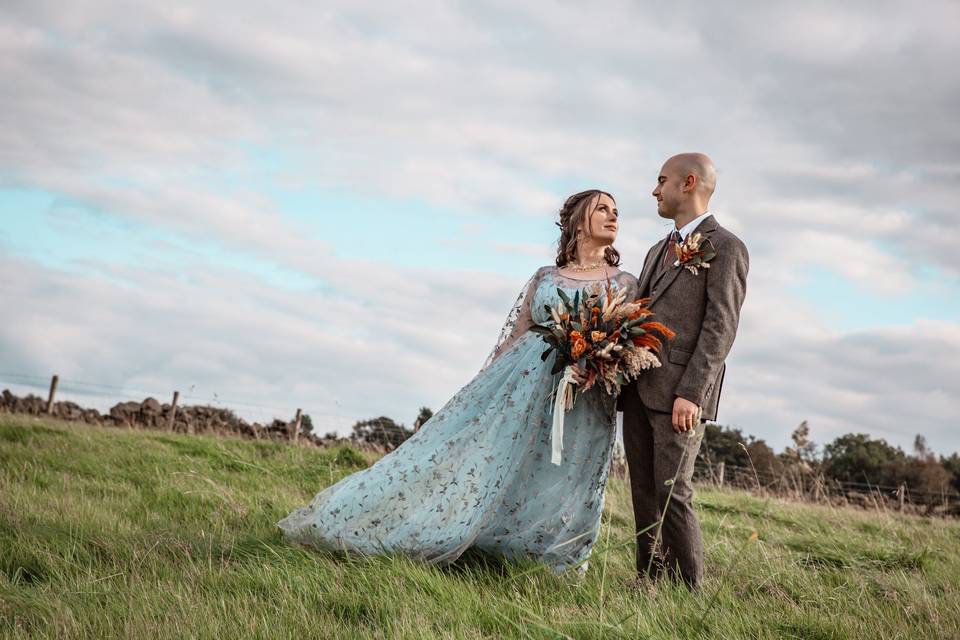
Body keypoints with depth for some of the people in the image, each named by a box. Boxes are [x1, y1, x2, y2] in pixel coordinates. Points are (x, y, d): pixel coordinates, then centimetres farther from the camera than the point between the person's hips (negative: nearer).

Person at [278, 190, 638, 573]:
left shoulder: (625, 284, 10)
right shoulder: (544, 278, 14)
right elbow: (511, 338, 13)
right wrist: (486, 394, 6)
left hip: (581, 416, -1)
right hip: (519, 392, 1)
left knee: (556, 504, -4)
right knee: (464, 456, -4)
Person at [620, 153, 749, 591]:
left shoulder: (725, 248, -2)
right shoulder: (660, 250, 24)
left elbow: (720, 327, -11)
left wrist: (691, 393, -20)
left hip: (679, 390, -8)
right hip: (638, 388, 8)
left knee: (672, 493, -11)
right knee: (644, 492, 7)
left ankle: (692, 589, -2)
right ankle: (650, 579, 13)